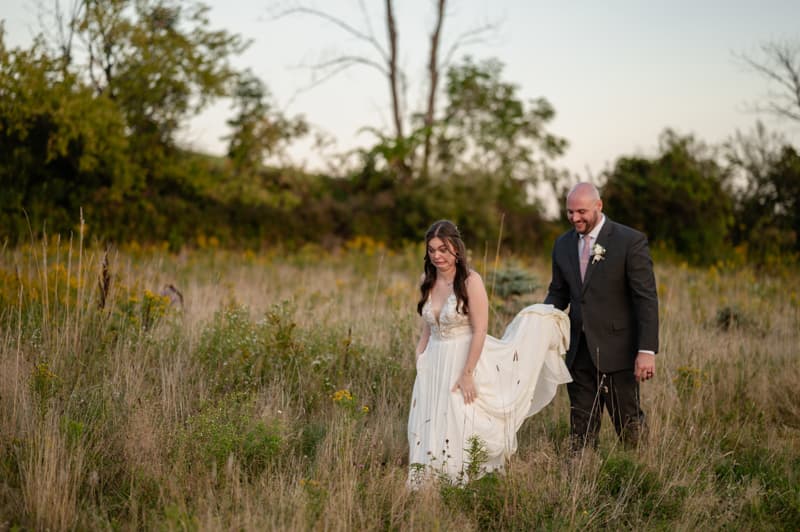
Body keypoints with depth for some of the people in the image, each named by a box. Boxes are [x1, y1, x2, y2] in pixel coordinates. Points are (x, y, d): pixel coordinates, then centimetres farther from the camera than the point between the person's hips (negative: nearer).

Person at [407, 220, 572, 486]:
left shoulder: (471, 281, -13)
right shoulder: (428, 282, 5)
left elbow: (480, 332, -16)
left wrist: (467, 374, -18)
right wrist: (419, 367, 11)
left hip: (465, 361, -6)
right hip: (434, 366, 6)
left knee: (463, 432, -2)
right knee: (432, 435, 8)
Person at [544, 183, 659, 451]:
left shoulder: (630, 241, -9)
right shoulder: (563, 245, 8)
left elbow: (646, 298, -11)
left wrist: (647, 350, -18)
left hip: (617, 350, -5)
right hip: (578, 351, 5)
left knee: (628, 423, 4)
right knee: (581, 427, 8)